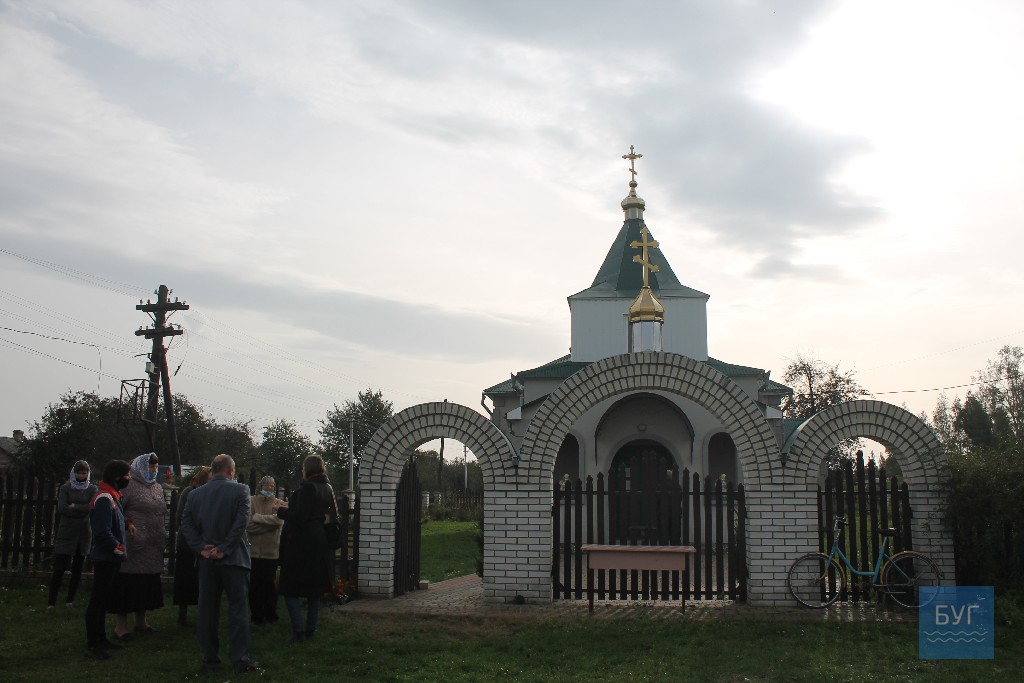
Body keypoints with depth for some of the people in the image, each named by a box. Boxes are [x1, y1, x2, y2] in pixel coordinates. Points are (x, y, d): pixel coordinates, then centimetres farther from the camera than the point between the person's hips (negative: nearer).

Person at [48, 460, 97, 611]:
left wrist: (74, 506, -10)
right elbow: (61, 508, -9)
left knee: (77, 568, 8)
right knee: (59, 568, -7)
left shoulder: (92, 489, 5)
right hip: (66, 533, -1)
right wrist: (83, 510, -11)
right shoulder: (65, 488, 3)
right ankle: (51, 602, -1)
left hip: (84, 534, 1)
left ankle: (70, 600, 17)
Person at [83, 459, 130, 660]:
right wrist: (119, 549, -17)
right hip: (105, 558, -10)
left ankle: (100, 639, 27)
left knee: (103, 599, 17)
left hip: (110, 558, 10)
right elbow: (102, 532, -26)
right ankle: (92, 645, 0)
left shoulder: (112, 497, 12)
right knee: (98, 601, -5)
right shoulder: (104, 499, -20)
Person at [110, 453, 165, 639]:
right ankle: (121, 625, 4)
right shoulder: (130, 485, -7)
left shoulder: (158, 488, 16)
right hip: (135, 543, -7)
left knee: (148, 584, 12)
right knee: (128, 583, -4)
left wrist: (162, 538, 20)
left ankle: (141, 621, 25)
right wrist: (128, 524, -22)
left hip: (153, 546, 7)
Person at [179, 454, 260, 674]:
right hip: (233, 557, -4)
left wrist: (201, 548, -3)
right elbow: (241, 522, -15)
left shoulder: (195, 494, 6)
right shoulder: (240, 490, -6)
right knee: (238, 608, 1)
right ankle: (240, 659, -1)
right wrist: (224, 549, -12)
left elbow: (186, 523, 0)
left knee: (207, 610, 11)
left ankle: (210, 659, 15)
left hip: (207, 560, 4)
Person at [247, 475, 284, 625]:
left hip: (271, 550, 0)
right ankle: (256, 615, 15)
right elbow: (248, 524, -9)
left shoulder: (277, 503, 4)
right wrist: (268, 523, -12)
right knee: (255, 584, 3)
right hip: (254, 549, 0)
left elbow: (279, 520, -15)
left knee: (269, 583, 6)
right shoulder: (252, 502, 1)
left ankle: (270, 614, 18)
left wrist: (257, 517, -10)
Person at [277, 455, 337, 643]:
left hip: (301, 544, -8)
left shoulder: (307, 488, -17)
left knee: (290, 588, -2)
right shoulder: (328, 489, 8)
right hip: (320, 543, 8)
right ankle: (311, 628, 17)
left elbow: (299, 518, -21)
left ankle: (298, 629, -10)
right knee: (314, 588, 13)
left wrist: (282, 510, -3)